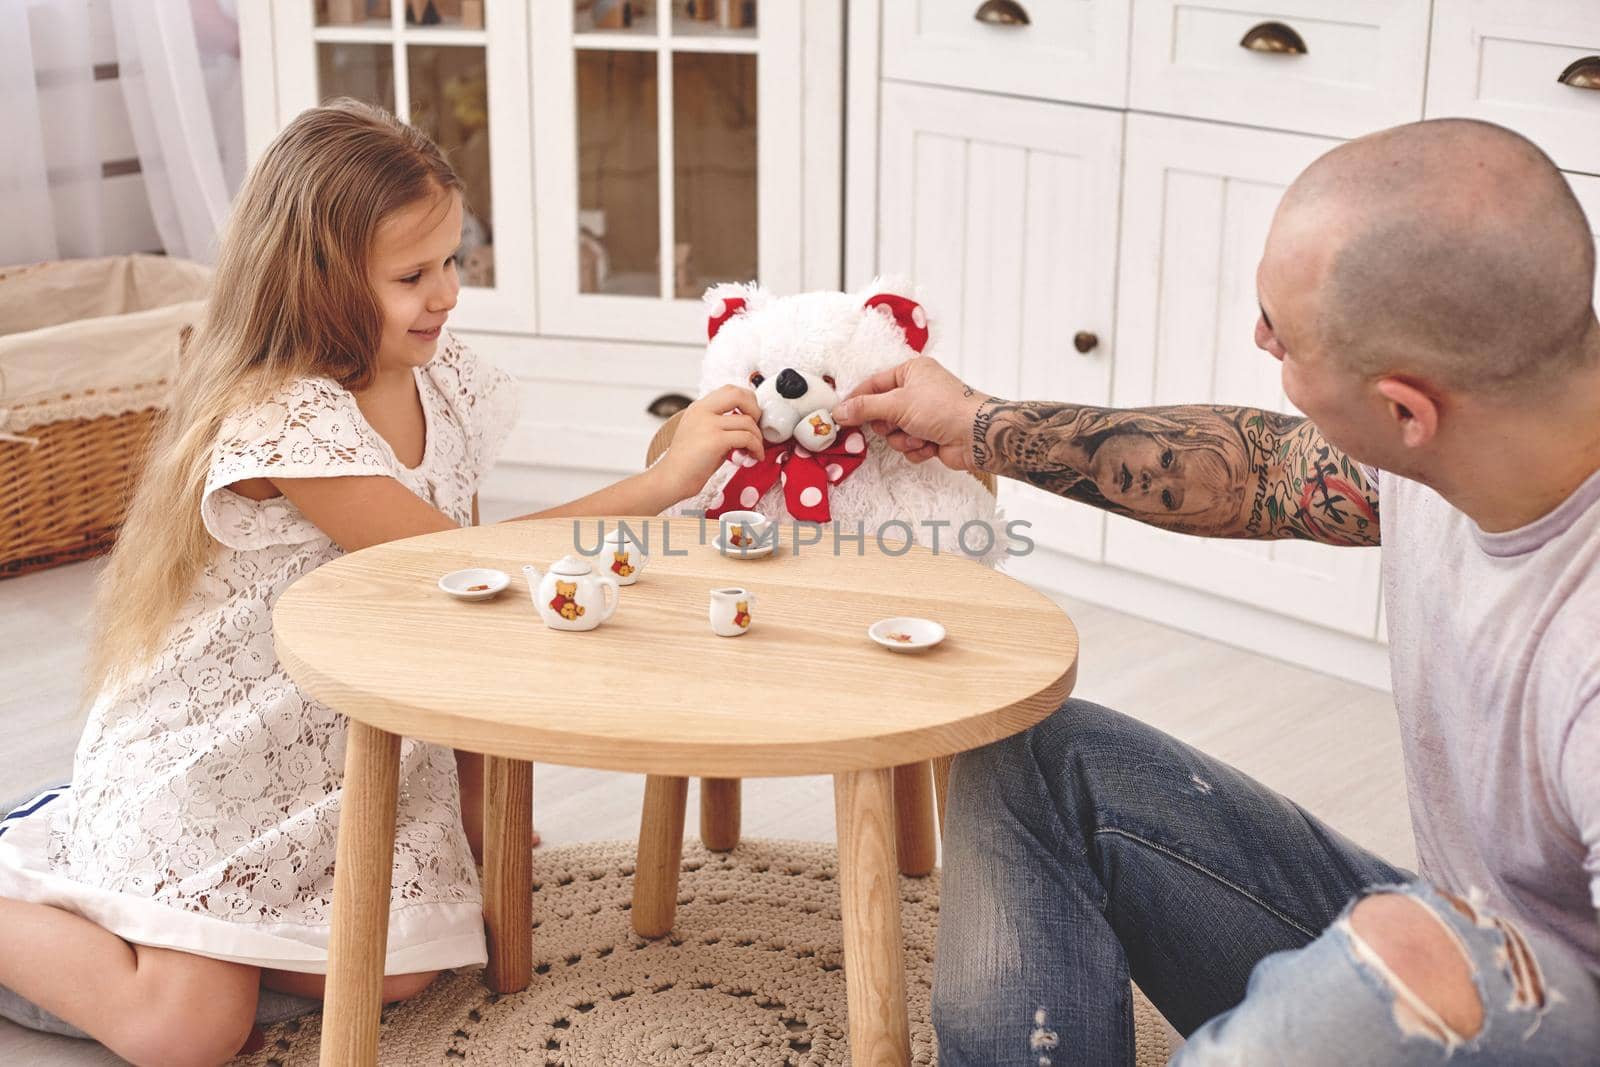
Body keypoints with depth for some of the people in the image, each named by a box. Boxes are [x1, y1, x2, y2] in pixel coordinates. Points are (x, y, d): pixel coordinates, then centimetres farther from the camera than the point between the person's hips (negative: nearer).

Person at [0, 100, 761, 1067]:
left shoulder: (449, 384, -2)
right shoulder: (282, 419, -25)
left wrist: (479, 795, 3)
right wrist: (664, 483, -30)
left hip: (344, 750, 7)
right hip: (204, 754, -7)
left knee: (396, 972, -6)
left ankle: (166, 924, 16)